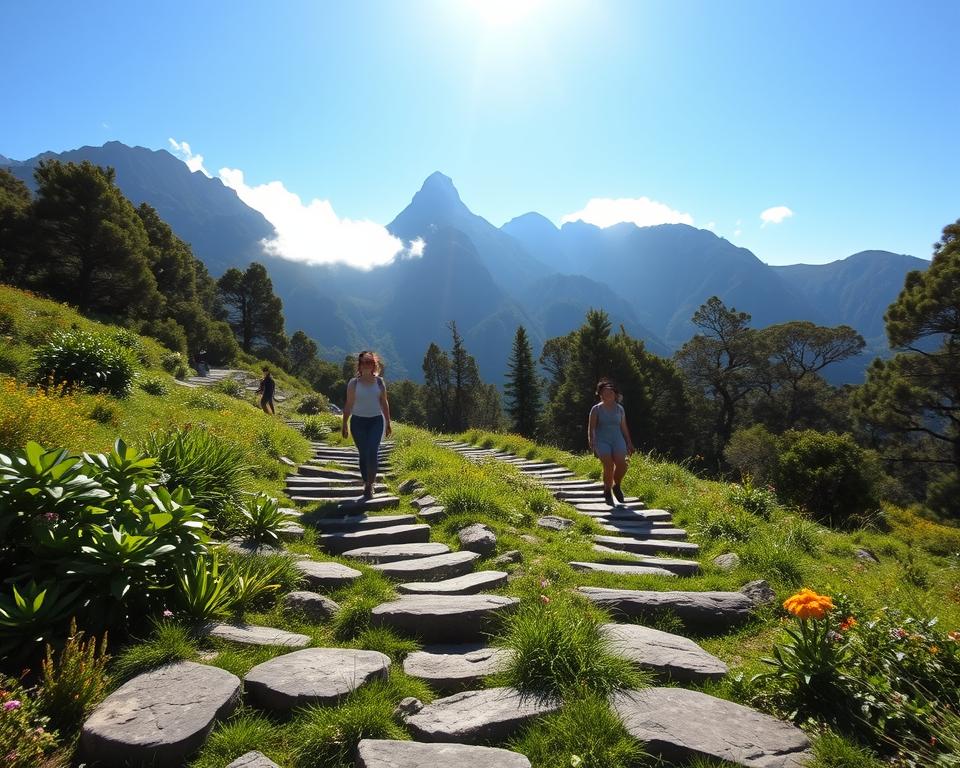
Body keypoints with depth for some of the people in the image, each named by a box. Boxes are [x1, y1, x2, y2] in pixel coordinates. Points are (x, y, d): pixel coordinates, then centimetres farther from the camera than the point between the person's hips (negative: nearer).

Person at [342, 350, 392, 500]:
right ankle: (367, 483, 19)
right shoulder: (353, 383, 1)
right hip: (358, 421, 0)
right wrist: (344, 424, 1)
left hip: (376, 421, 0)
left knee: (373, 452, -15)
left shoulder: (379, 382, 4)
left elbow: (384, 403, 10)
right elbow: (348, 405, 4)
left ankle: (369, 485, -10)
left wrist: (388, 423, 11)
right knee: (363, 454, 5)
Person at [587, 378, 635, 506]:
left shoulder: (619, 409, 11)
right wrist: (591, 445, -13)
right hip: (602, 442, -3)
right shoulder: (596, 409, 1)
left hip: (617, 440, 3)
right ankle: (607, 492, 3)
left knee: (621, 465, -20)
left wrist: (629, 443, 18)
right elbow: (591, 428, -3)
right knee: (609, 466, -20)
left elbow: (624, 428, 18)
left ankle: (616, 486, 10)